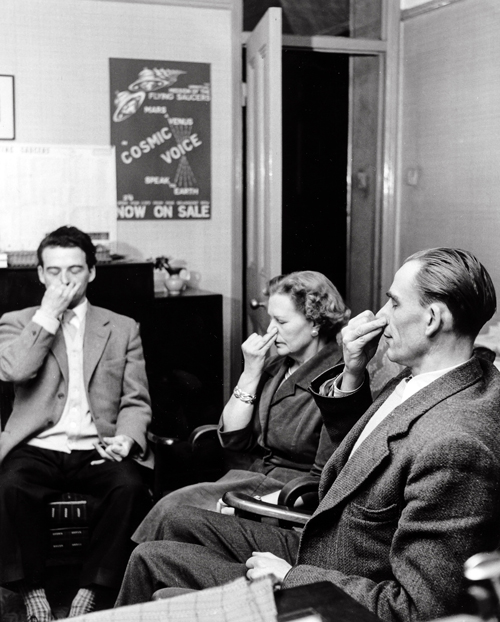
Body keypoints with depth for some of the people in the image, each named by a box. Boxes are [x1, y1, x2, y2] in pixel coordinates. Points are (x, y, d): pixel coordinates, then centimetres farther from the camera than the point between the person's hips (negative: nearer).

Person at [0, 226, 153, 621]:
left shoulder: (123, 328, 14)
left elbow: (136, 401, 8)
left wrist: (126, 438, -12)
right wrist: (49, 312, -6)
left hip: (97, 450, 1)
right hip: (37, 448, 0)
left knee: (129, 485, -30)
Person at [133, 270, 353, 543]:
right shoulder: (276, 365, 9)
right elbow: (233, 439, 6)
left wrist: (270, 501, -21)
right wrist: (250, 373, -2)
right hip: (255, 478, 7)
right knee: (171, 507, -13)